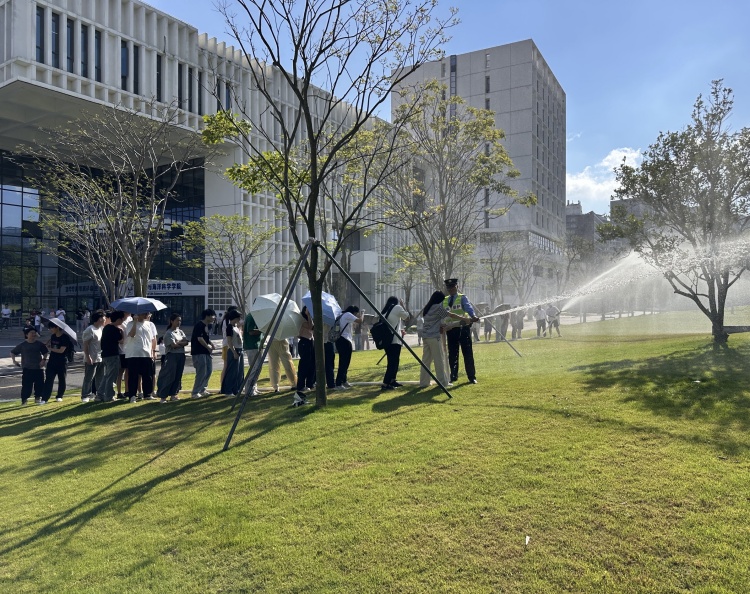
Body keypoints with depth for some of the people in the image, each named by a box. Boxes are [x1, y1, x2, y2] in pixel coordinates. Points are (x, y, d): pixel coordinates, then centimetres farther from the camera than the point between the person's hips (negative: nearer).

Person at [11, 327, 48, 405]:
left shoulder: (40, 344, 4)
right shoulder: (22, 345, 1)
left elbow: (45, 353, 12)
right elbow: (12, 352, 9)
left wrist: (44, 360, -4)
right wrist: (14, 360, -4)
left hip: (38, 368, 2)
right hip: (27, 368, -1)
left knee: (39, 384, 3)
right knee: (26, 385, -4)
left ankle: (38, 398, 16)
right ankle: (24, 399, 6)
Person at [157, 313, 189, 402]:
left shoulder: (180, 331, 14)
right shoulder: (169, 333, -8)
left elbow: (187, 342, 3)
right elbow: (174, 345, -17)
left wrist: (178, 342, -12)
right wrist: (182, 343, -1)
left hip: (181, 356, 7)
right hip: (172, 356, -7)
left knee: (178, 376, 7)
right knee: (169, 376, -7)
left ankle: (173, 395, 15)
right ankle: (163, 396, -2)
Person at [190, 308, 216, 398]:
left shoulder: (207, 326, 15)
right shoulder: (199, 325, -14)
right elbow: (200, 338, -21)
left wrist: (211, 344, 3)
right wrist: (208, 347, -10)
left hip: (206, 352, 10)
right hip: (199, 352, -10)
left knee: (209, 371, 13)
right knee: (201, 373, -7)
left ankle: (203, 389, 24)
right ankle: (195, 392, 2)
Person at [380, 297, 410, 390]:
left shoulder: (384, 311, 17)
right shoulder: (397, 308, -1)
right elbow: (407, 317, 8)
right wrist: (402, 306, 17)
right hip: (394, 340, -7)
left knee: (392, 361, 20)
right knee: (393, 362, -5)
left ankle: (392, 380, 27)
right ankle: (385, 384, -12)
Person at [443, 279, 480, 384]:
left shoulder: (462, 298, -2)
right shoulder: (444, 301, 12)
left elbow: (468, 307, -21)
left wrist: (473, 316, -41)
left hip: (463, 328, -4)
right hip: (450, 329, 4)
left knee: (467, 353, 1)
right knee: (452, 354, 10)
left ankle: (472, 377, 8)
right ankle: (453, 376, 22)